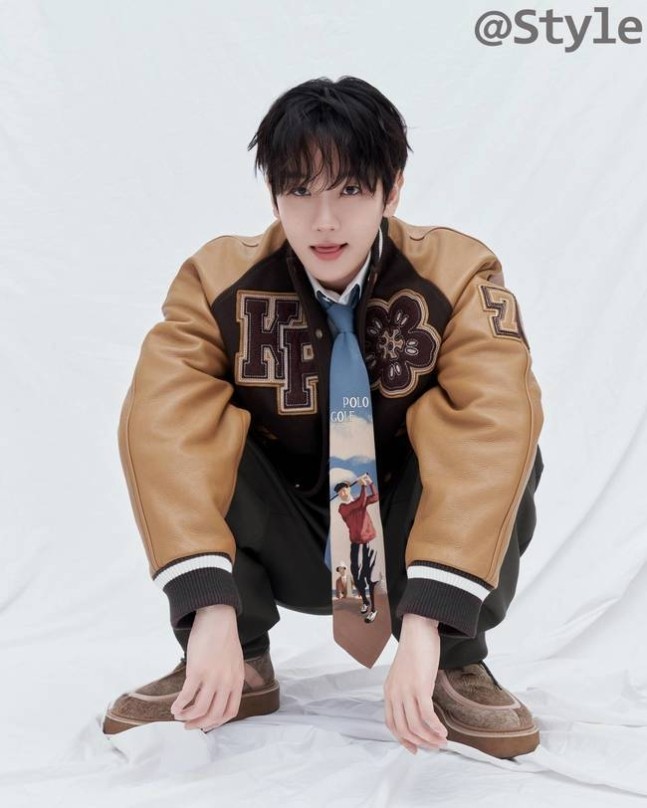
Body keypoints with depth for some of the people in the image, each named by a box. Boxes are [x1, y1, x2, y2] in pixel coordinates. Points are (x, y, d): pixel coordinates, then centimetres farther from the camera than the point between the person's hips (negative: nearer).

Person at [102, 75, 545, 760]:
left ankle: (456, 665, -10)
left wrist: (424, 624, -46)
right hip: (283, 551, 1)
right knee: (157, 425, -23)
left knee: (511, 449, -29)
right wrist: (212, 610, -43)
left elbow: (488, 435, -35)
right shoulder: (218, 281, -16)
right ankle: (244, 668, -9)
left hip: (405, 545, -1)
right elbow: (166, 428, -30)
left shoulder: (458, 277, -19)